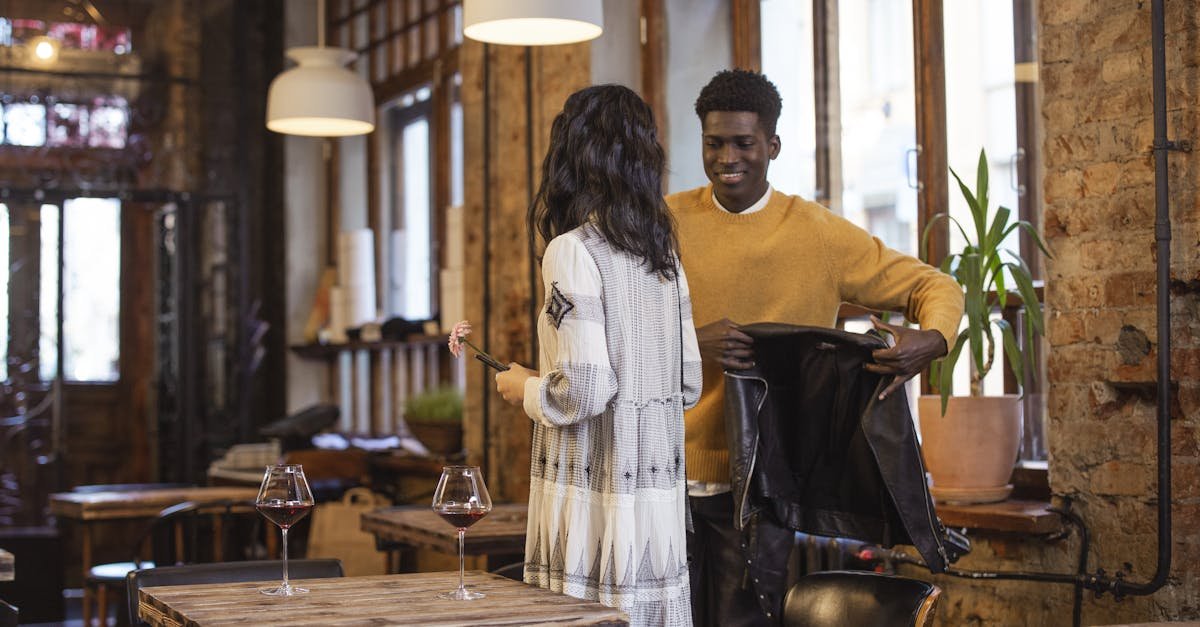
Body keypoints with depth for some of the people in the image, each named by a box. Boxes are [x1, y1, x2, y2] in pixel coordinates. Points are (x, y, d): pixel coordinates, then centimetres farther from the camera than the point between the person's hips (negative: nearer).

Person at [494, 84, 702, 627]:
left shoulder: (573, 251, -12)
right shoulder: (664, 254, 10)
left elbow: (584, 390, -18)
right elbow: (688, 384, 13)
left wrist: (526, 389, 1)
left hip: (596, 497, -7)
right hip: (660, 497, 7)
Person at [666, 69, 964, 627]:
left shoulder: (819, 235, -1)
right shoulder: (668, 222, 3)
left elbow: (935, 287, 2)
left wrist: (930, 341, -20)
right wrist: (694, 343, -24)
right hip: (669, 474, 2)